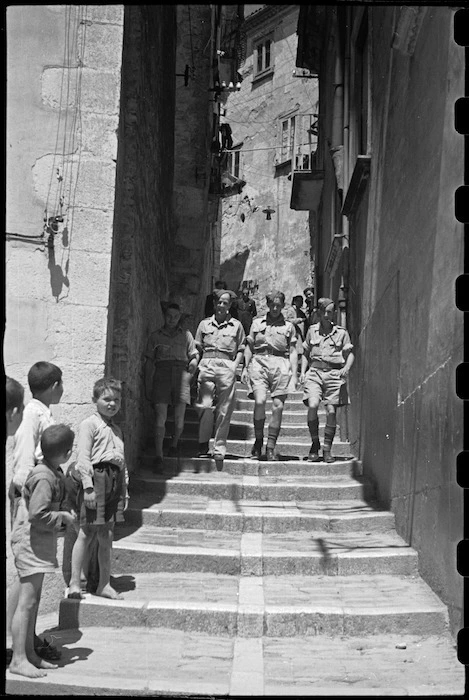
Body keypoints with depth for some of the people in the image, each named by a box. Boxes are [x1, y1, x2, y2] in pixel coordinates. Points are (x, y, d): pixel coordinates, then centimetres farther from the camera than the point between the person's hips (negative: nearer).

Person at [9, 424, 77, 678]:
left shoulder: (54, 473, 8)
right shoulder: (44, 478, -22)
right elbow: (37, 515, -25)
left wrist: (67, 513, 5)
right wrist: (64, 517, -14)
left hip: (40, 543, 10)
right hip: (30, 542, -10)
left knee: (33, 601, 14)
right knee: (27, 601, -6)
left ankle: (29, 653, 22)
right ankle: (18, 659, -1)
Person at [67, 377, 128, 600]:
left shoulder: (116, 430, 20)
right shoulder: (89, 424, -4)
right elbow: (83, 457, -11)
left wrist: (124, 490, 19)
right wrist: (88, 486, -18)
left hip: (114, 483, 7)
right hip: (97, 479, -7)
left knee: (106, 535, 10)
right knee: (86, 533, -5)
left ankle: (104, 584, 16)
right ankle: (74, 583, 2)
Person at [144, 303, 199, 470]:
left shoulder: (186, 335, 16)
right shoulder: (155, 336, 13)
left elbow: (194, 357, 14)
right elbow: (149, 361, 10)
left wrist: (191, 372, -5)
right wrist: (148, 384, 4)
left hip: (181, 373, 1)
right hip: (161, 373, -1)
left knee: (179, 416, 0)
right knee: (161, 416, -11)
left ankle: (174, 445, 27)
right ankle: (158, 455, -13)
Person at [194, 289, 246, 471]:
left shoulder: (236, 325, 14)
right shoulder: (204, 324, 16)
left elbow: (241, 349, 13)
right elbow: (197, 347, 16)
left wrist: (235, 364, -1)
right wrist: (196, 362, 3)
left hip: (227, 367, 0)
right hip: (206, 365, 0)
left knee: (224, 410, -2)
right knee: (204, 405, -10)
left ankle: (219, 448, 3)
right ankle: (203, 444, -1)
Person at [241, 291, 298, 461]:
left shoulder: (289, 326, 16)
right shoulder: (257, 323, 18)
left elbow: (293, 351, 13)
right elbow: (249, 347, 18)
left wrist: (294, 373, 3)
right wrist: (245, 367, 8)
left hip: (281, 364, 0)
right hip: (259, 363, 0)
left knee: (278, 406, -6)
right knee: (260, 401, -19)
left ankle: (271, 447, 0)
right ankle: (258, 441, -2)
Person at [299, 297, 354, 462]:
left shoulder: (341, 332, 6)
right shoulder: (312, 330, 11)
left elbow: (350, 354, 9)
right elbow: (306, 354, 20)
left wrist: (346, 368, -10)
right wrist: (302, 372, 7)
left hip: (334, 373, -1)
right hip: (315, 372, 1)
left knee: (331, 411, -6)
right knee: (312, 405, -20)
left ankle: (327, 450, 7)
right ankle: (314, 444, -2)